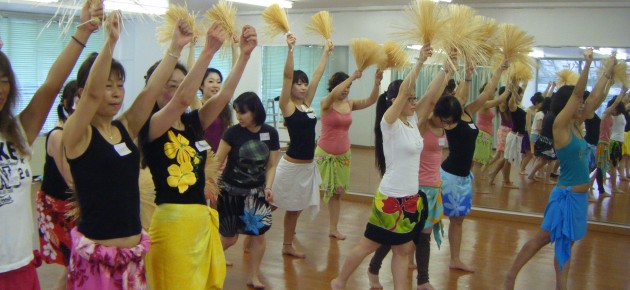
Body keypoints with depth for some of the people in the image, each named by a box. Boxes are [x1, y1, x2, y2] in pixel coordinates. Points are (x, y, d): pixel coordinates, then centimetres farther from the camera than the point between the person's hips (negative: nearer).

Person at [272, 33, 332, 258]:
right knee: (271, 204, 5)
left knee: (295, 208, 16)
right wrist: (290, 49, -29)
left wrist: (326, 53, 18)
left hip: (308, 165, 7)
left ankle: (287, 246, 28)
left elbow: (317, 75, 13)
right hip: (291, 165, -7)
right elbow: (287, 75, -21)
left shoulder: (307, 103, 7)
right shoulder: (287, 106, -10)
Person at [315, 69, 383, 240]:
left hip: (343, 155, 5)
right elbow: (334, 93, -35)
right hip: (325, 154, -5)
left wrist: (377, 82, -23)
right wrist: (353, 76, -35)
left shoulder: (350, 104, 2)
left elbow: (371, 100, -7)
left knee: (337, 192, 10)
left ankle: (333, 228, 19)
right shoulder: (326, 104, -13)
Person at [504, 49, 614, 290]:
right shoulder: (560, 125, -13)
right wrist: (587, 64, -22)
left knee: (565, 243, 12)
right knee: (542, 238, 1)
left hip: (578, 196, 8)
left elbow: (594, 98, 14)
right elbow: (577, 93, -20)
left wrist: (608, 72, 15)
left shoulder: (576, 125, 8)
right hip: (566, 195, -8)